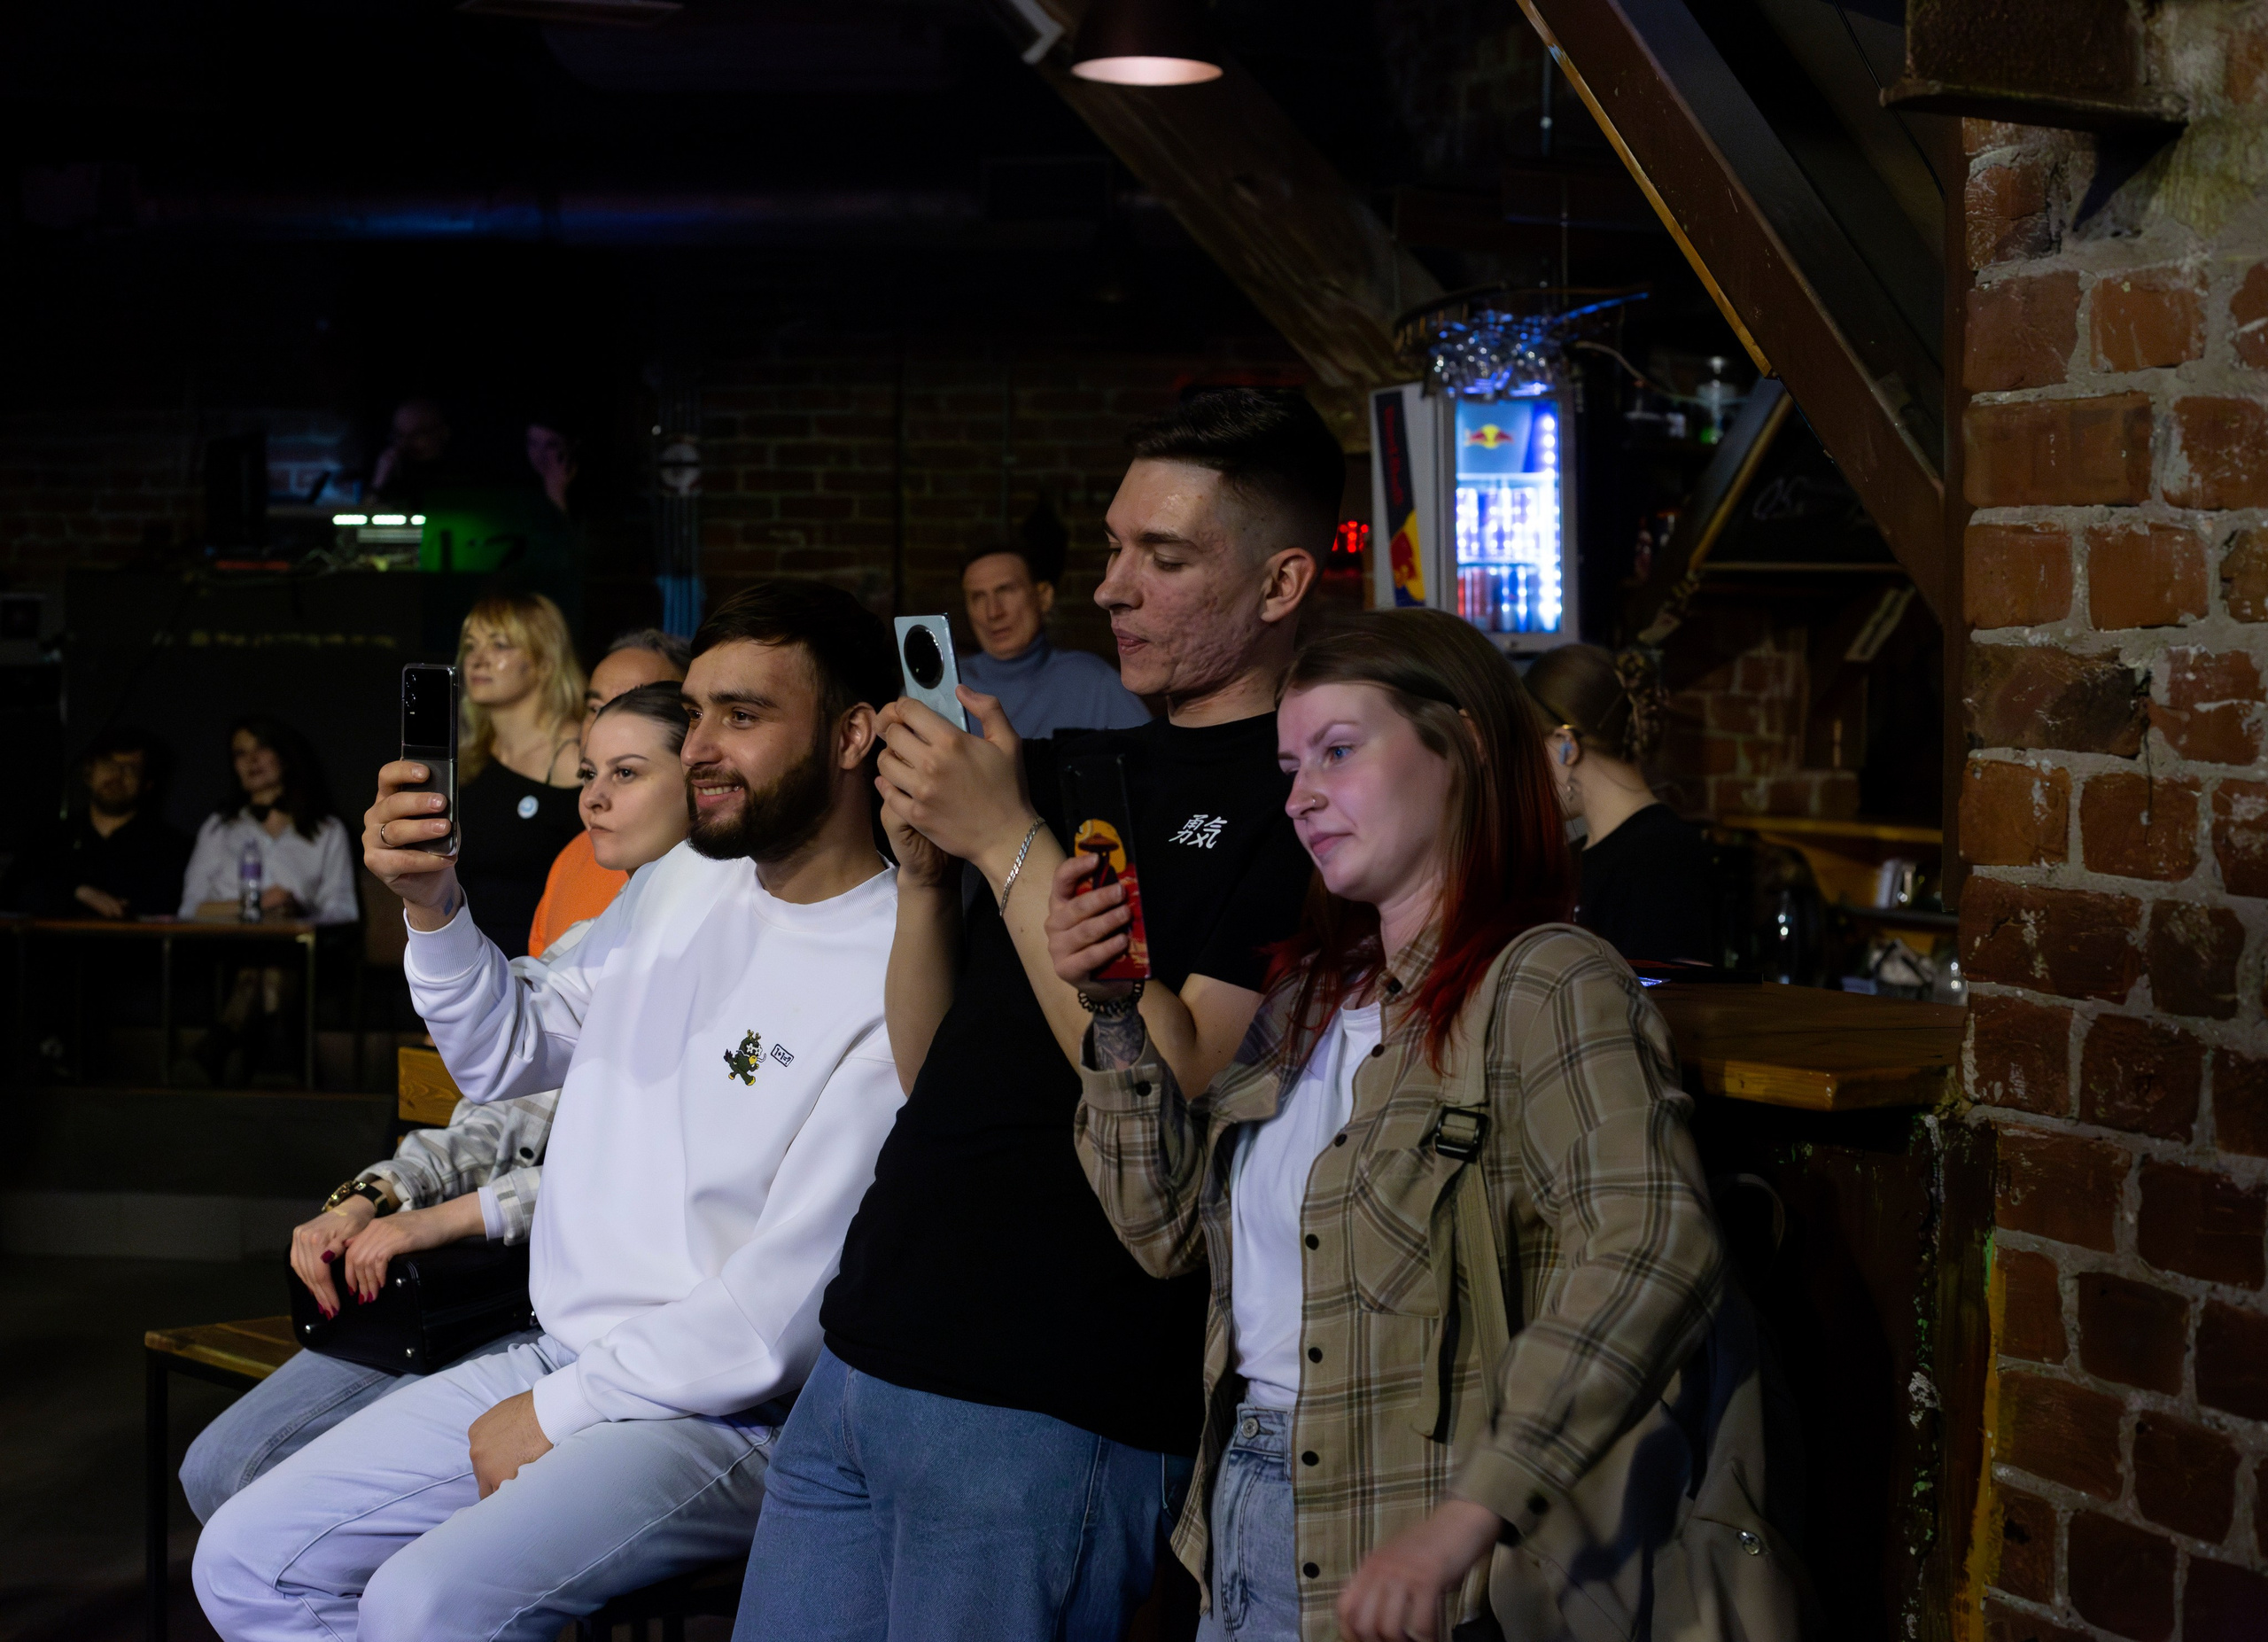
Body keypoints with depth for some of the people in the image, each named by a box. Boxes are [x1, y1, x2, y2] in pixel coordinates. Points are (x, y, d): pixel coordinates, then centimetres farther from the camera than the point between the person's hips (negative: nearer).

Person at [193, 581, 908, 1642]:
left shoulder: (899, 975, -18)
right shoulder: (683, 882, 9)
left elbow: (784, 1306, -19)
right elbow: (507, 1055, 17)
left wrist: (561, 1413, -12)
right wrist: (432, 906, -2)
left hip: (724, 1419, -8)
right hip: (556, 1355, 8)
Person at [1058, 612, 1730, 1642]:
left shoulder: (1548, 985, -14)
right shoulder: (1312, 996, 12)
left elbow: (1656, 1253, -27)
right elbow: (1169, 1228, 13)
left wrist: (1464, 1520, -34)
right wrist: (1116, 1013, 1)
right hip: (1244, 1526, 7)